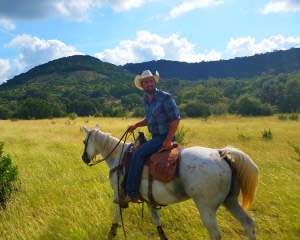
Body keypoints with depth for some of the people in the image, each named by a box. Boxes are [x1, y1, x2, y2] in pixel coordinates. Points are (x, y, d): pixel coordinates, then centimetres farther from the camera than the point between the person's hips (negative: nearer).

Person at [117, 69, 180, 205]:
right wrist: (136, 125, 6)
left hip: (164, 137, -9)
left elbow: (175, 119, -17)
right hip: (155, 137, 9)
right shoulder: (146, 99, 8)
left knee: (138, 154, -22)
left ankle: (131, 193, -16)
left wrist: (168, 140, -22)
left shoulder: (165, 97, -14)